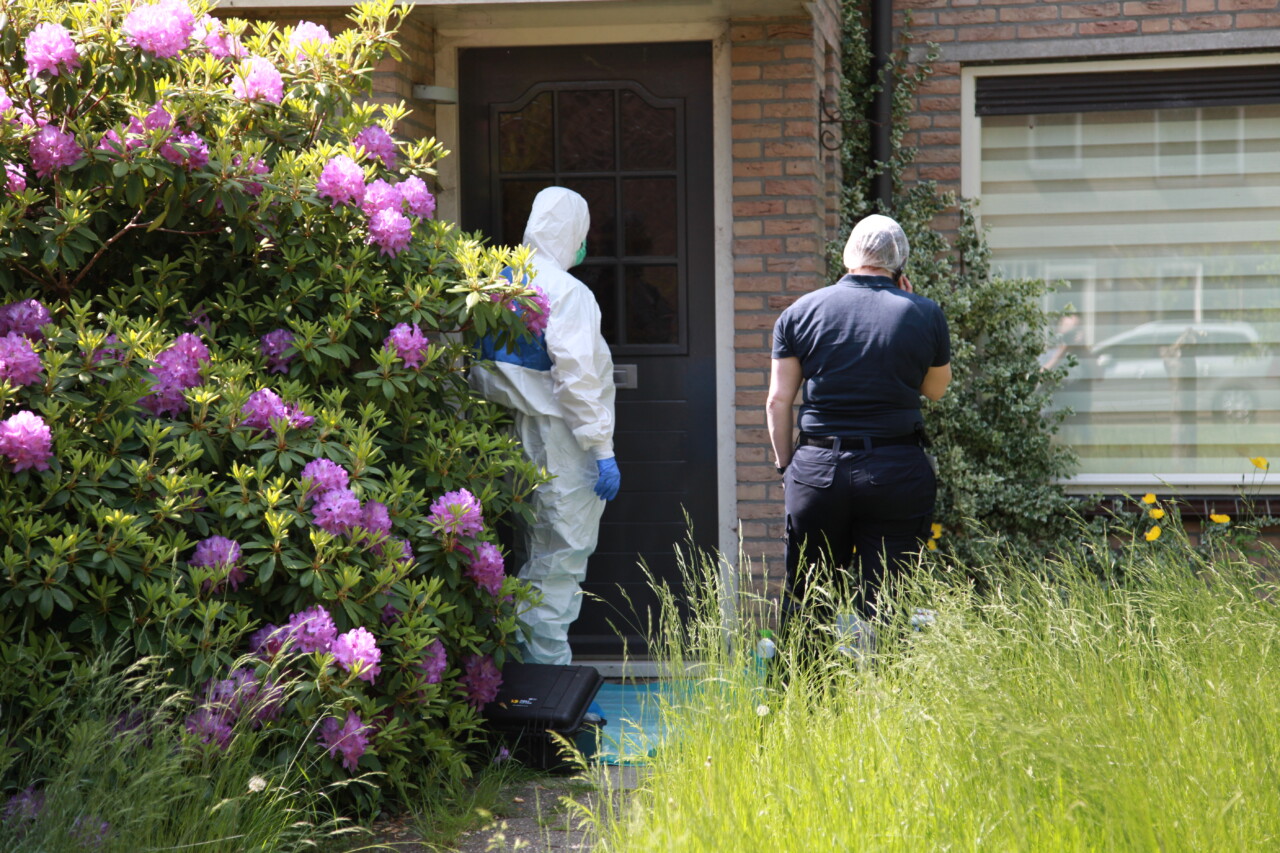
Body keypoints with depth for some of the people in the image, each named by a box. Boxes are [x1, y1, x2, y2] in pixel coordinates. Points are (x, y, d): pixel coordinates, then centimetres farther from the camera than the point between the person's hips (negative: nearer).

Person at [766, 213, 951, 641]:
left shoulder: (800, 312, 4)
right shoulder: (925, 314, 1)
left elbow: (778, 402, 3)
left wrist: (786, 465, 15)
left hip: (817, 471, 1)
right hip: (897, 473, -1)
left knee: (804, 607, 10)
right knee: (884, 609, 3)